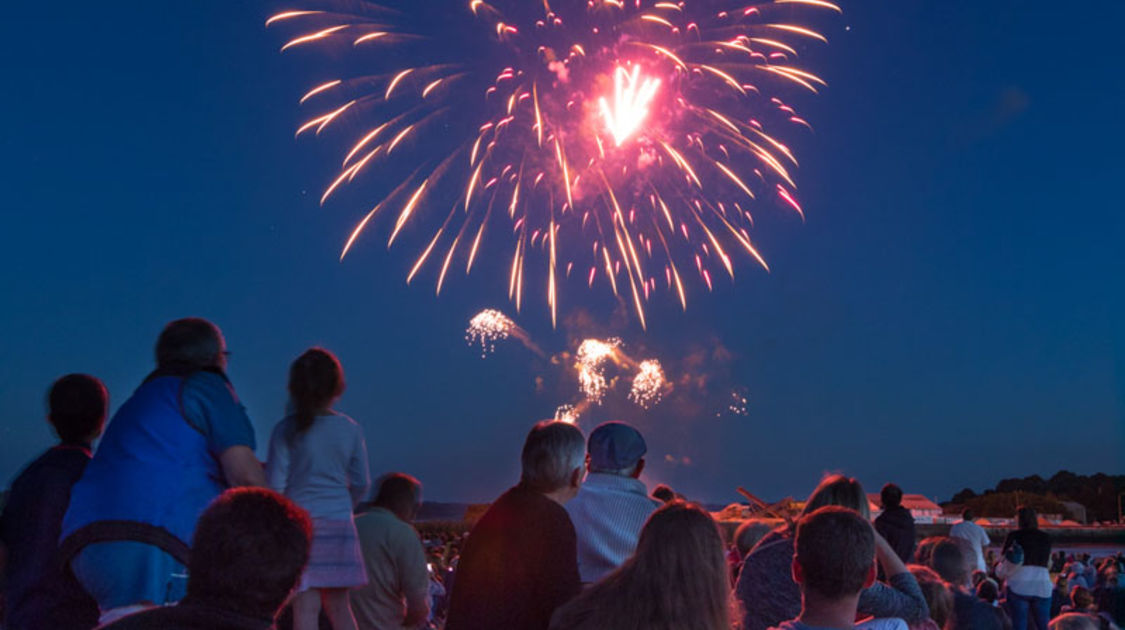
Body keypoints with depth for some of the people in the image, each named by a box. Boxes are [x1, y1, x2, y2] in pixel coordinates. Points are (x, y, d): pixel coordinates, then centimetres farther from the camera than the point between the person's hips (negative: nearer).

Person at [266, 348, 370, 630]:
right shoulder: (350, 429, 2)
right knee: (339, 605, 12)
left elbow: (275, 485, -8)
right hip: (339, 523, 3)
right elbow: (361, 483, 8)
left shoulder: (287, 430, -7)